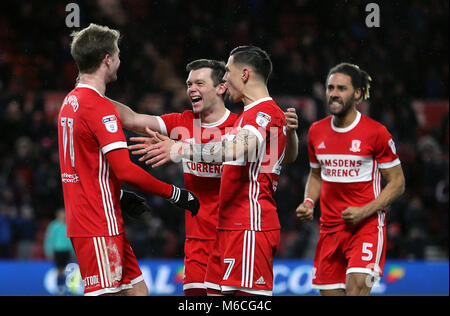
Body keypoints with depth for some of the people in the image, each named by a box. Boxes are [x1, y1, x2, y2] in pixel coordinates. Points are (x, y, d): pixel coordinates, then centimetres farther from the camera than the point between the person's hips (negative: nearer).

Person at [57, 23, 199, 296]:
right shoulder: (101, 107, -16)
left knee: (137, 290, 12)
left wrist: (121, 197, 25)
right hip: (101, 225, -10)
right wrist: (175, 194, -13)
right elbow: (125, 170, -22)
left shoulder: (70, 102, 15)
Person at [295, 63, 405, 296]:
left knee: (357, 288, -22)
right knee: (329, 292, 4)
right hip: (330, 227, 5)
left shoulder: (376, 133, -8)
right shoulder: (316, 132, 7)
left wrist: (365, 211, -16)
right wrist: (308, 202, 2)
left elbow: (397, 183, -3)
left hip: (367, 225, -5)